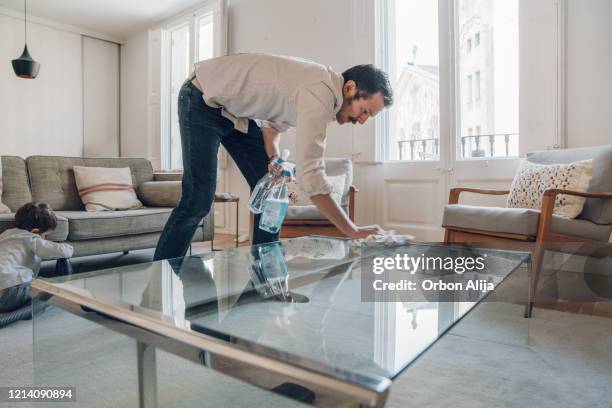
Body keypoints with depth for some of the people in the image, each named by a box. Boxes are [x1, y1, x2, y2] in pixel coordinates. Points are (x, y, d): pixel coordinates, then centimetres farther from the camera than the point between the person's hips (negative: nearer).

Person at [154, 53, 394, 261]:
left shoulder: (323, 85, -2)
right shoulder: (320, 95, -32)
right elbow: (310, 176, -38)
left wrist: (274, 156, -11)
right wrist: (353, 232, -32)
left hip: (238, 111, 9)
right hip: (203, 101, -8)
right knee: (199, 199, -14)